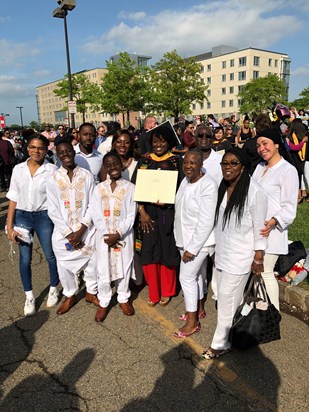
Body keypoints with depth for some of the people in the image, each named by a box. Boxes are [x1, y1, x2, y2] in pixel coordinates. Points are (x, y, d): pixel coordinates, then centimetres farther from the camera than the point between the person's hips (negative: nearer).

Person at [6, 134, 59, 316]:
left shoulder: (52, 170, -8)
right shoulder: (18, 169, 0)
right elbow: (13, 198, 2)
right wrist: (9, 225, -1)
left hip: (44, 217, -2)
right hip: (22, 217, 2)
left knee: (51, 256, 10)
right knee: (25, 259, 9)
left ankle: (54, 290, 34)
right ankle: (29, 296, 28)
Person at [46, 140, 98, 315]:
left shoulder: (87, 175, -4)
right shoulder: (53, 179, -3)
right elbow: (53, 210, -4)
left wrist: (81, 231, -12)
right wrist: (69, 234, -10)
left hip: (87, 230, 0)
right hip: (63, 232, 1)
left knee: (92, 263, 10)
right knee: (65, 266, 12)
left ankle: (91, 293, 36)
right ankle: (70, 296, 37)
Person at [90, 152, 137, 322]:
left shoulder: (130, 187, -4)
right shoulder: (99, 188, 2)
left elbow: (131, 215, -6)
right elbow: (96, 215, -1)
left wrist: (118, 234, -14)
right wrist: (107, 234, -11)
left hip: (124, 235, -1)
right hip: (104, 236, 1)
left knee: (124, 267, 10)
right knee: (103, 269, 7)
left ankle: (124, 298, 31)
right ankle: (103, 302, 24)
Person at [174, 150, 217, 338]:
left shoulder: (208, 185, -22)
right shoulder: (186, 180, 2)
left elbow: (206, 221, -24)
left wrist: (192, 248, -21)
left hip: (199, 240, -8)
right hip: (185, 238, 8)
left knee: (186, 277, -2)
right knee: (195, 274, 20)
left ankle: (193, 322, 15)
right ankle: (199, 309, 39)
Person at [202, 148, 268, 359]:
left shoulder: (255, 192, -17)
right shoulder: (222, 188, 5)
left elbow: (259, 227, -13)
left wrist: (258, 257, -10)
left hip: (240, 255, -6)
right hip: (222, 252, 7)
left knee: (227, 297, 0)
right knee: (228, 297, 15)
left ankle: (220, 343, 17)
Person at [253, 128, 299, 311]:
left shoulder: (288, 170, -10)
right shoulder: (260, 167, 13)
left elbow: (289, 207, -13)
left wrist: (273, 222, -28)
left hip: (270, 230, -7)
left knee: (265, 272, -2)